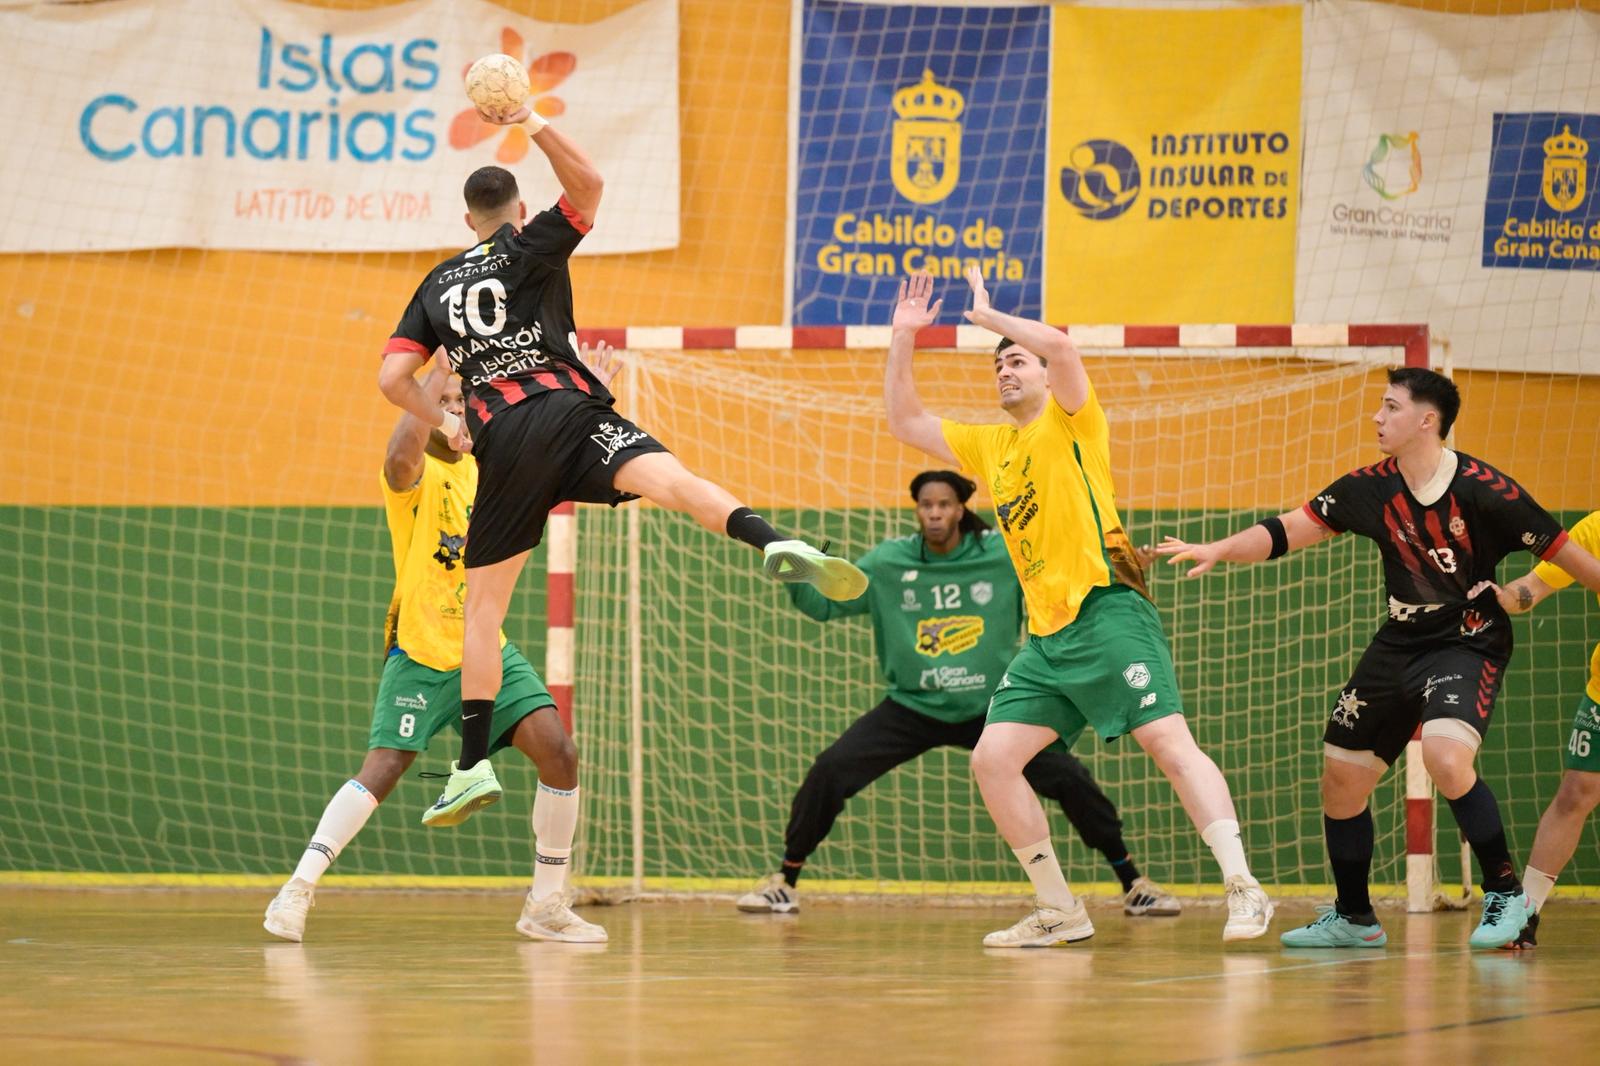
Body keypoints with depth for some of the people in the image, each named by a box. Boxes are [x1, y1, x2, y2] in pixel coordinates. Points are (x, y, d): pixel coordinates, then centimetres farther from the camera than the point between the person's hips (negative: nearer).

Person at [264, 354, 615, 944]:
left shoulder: (485, 469, 9)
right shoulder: (417, 475, -10)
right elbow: (400, 456, -35)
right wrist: (437, 373, -35)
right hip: (420, 656, -5)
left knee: (558, 751, -8)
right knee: (382, 770, -16)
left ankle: (545, 906, 3)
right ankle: (297, 890, -4)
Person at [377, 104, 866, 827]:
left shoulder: (436, 286, 22)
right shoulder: (529, 249, 13)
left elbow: (392, 379, 15)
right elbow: (587, 185, 1)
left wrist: (442, 424, 28)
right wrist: (531, 124, 5)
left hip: (502, 443, 3)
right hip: (570, 411, -3)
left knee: (483, 605, 11)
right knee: (668, 478, -27)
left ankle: (474, 765, 5)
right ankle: (774, 544, -58)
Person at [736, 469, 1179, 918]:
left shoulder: (1006, 556, -9)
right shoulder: (888, 562, -7)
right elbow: (824, 602, -1)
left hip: (991, 710, 0)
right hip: (911, 709, 0)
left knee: (1068, 778, -11)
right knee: (829, 772, -15)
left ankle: (1132, 883, 8)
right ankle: (784, 881, 4)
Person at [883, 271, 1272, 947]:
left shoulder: (1071, 422, 3)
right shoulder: (990, 446, 22)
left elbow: (1059, 345, -17)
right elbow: (904, 424, 28)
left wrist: (986, 315, -3)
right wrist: (903, 340, 19)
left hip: (1105, 614, -7)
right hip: (1044, 639, 7)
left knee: (1170, 743, -16)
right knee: (992, 758, -3)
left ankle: (1243, 890, -20)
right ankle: (1059, 910, 4)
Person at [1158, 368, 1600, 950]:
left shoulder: (1481, 488, -17)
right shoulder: (1372, 487, -2)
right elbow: (1288, 529, 0)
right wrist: (1217, 550, -10)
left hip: (1469, 644, -6)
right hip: (1399, 643, 6)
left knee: (1446, 756, -31)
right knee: (1341, 777, 7)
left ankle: (1505, 892, -12)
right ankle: (1353, 919, 26)